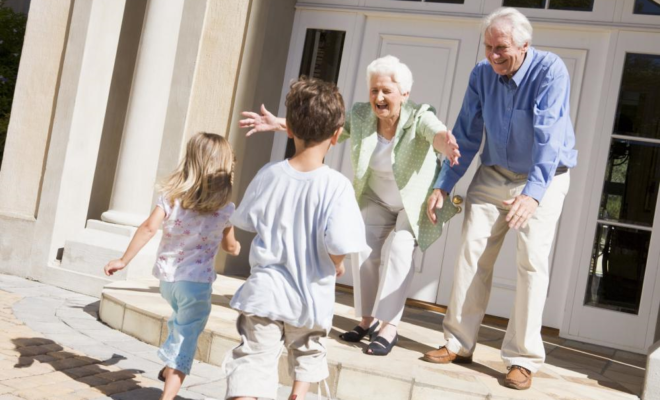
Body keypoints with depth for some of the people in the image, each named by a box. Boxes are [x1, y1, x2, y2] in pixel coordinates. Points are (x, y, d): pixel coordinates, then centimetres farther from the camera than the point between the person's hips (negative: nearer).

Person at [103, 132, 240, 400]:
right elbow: (230, 246, 7)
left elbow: (149, 228, -14)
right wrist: (236, 247, 30)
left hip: (167, 276, 4)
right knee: (186, 339, 1)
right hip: (197, 280, -4)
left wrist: (124, 260, -8)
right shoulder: (225, 208, -6)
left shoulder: (171, 195, -4)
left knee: (180, 321, 32)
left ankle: (169, 369, 45)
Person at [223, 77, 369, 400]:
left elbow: (246, 221, 7)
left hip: (265, 292, 1)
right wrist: (337, 265, -1)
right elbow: (338, 243, -24)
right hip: (310, 297, -1)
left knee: (254, 359, 0)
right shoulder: (337, 186, -17)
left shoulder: (269, 175, -6)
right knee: (308, 353, 27)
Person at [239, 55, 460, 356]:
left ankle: (390, 327, -15)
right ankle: (367, 319, 6)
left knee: (398, 248, -23)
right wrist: (280, 124, -26)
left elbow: (437, 133, -48)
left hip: (417, 203, -4)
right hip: (378, 201, 4)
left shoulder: (419, 117, -27)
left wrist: (446, 143, -72)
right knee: (364, 246, -11)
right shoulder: (360, 115, -14)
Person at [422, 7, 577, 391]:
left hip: (543, 179, -4)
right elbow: (466, 135, -1)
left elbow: (549, 136, -32)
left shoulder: (551, 70, -22)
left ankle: (524, 359, 0)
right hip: (494, 174, 4)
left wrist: (533, 193, -44)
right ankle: (459, 343, 7)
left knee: (532, 262, -9)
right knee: (472, 252, -3)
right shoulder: (482, 74, -6)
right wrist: (444, 186, -6)